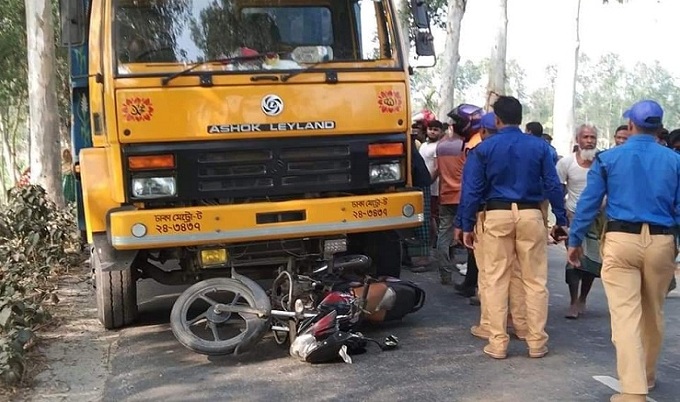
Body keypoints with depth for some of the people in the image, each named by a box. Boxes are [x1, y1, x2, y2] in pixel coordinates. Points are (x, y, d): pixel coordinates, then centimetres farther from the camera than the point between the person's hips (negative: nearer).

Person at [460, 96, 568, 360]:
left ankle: (498, 343, 10)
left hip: (497, 216, -1)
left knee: (496, 280, 6)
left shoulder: (484, 149, 0)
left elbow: (472, 190, -2)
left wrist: (467, 226, 3)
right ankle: (537, 343, 15)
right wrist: (560, 220, 8)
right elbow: (553, 186, 1)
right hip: (530, 215, 1)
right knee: (535, 281, 9)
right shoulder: (539, 147, 3)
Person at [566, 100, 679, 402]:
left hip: (620, 240, -2)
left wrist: (575, 240, 7)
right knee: (653, 314, 19)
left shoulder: (608, 158, 1)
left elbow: (588, 202, 0)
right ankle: (647, 375, 38)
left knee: (625, 314, -3)